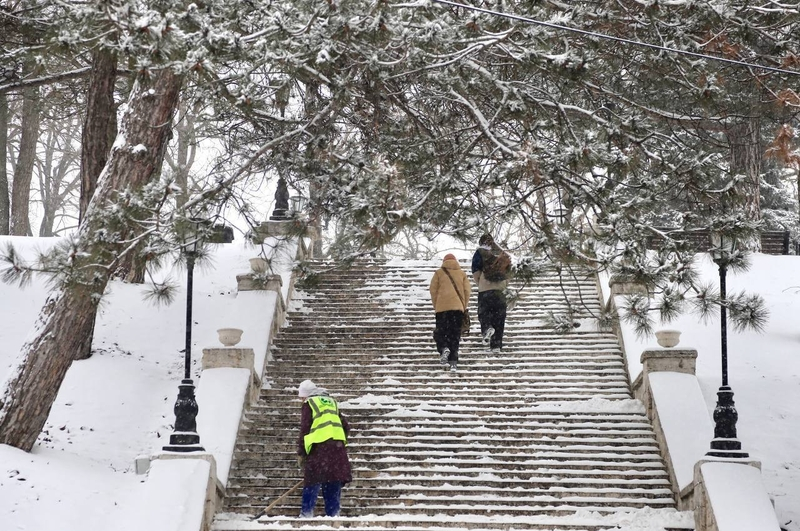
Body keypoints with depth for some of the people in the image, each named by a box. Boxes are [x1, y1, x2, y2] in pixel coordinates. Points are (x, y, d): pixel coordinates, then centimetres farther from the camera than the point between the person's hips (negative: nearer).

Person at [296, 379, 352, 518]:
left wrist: (300, 453, 3)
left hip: (319, 446, -5)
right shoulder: (331, 402, 24)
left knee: (312, 484, -3)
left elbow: (304, 429, -1)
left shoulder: (309, 404, 5)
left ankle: (307, 513, -9)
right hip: (337, 446, 5)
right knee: (333, 485, 6)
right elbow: (346, 426, 21)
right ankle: (333, 513, 2)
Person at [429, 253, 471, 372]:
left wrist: (436, 306, 12)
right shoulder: (462, 273, 11)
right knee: (455, 334, 5)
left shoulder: (439, 273, 6)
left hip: (442, 307, -2)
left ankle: (444, 348, -22)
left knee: (440, 331, 8)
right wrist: (463, 307, 14)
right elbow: (467, 291, 6)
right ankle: (453, 362, -3)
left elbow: (433, 290, 3)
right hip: (458, 307, 2)